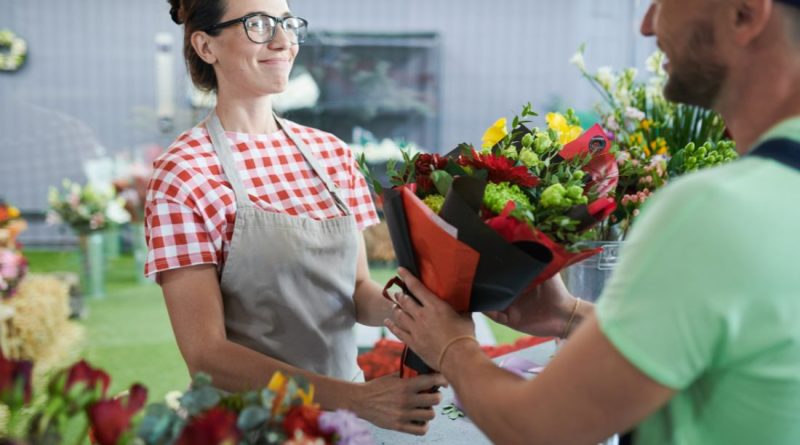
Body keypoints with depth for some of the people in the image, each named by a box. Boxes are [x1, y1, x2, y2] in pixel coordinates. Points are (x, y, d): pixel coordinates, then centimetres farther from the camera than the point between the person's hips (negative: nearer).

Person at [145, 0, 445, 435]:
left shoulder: (332, 153, 0)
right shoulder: (183, 174, -15)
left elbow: (358, 290, 4)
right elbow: (206, 353, -18)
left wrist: (401, 305, -18)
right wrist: (355, 397, -25)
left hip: (345, 409, 5)